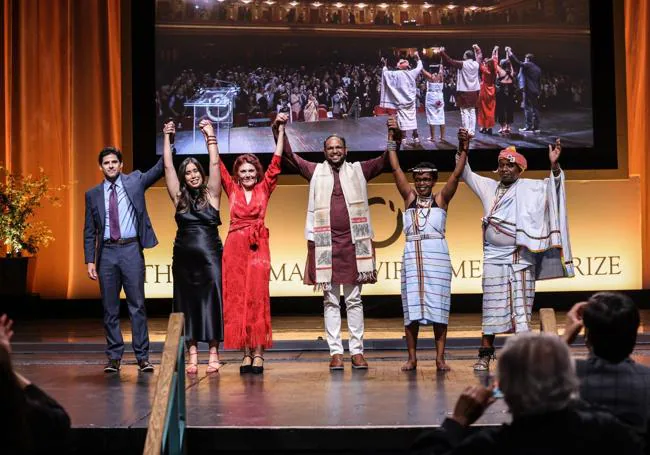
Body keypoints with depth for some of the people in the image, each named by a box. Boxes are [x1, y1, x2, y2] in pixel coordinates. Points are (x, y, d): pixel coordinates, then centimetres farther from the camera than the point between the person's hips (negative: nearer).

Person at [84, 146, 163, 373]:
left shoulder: (134, 181, 7)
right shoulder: (93, 194, 10)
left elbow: (159, 169, -6)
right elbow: (89, 231, 9)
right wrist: (90, 260, 1)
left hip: (131, 250, -2)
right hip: (107, 252, 2)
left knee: (137, 305, 0)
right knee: (110, 308, 6)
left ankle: (142, 356, 4)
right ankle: (114, 356, 14)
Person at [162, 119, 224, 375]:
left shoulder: (211, 195, 3)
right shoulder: (179, 198, 8)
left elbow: (215, 164, -3)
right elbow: (168, 167, 6)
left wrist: (210, 136, -4)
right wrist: (167, 137, 6)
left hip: (210, 256, -2)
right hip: (184, 258, 2)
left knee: (212, 302, -3)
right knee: (187, 304, 3)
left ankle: (213, 353, 2)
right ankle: (192, 354, 7)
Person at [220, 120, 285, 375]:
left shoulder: (264, 189, 8)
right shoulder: (232, 189, 10)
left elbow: (275, 162, 4)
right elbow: (217, 165, 9)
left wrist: (281, 129, 1)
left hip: (258, 247, -1)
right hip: (235, 246, 1)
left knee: (257, 298, -4)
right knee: (237, 299, 0)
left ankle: (258, 352, -3)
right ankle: (246, 353, 5)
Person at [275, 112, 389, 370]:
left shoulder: (358, 170, 12)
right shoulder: (316, 172, 12)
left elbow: (385, 160, 6)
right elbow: (288, 155, 9)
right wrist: (278, 129, -3)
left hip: (353, 242, 0)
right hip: (325, 243, 0)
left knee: (354, 300, 3)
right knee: (331, 301, 2)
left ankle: (357, 351, 5)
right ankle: (335, 352, 5)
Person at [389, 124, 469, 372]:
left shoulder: (441, 198, 7)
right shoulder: (409, 197, 10)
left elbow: (456, 175, -4)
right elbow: (396, 170, 6)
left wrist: (463, 150, -16)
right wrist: (392, 144, 1)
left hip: (437, 255, -1)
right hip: (412, 254, 1)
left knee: (438, 306, -1)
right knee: (411, 306, 1)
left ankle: (440, 358, 2)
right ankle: (412, 358, 7)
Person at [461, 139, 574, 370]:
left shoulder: (529, 188, 2)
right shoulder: (488, 187, 12)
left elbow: (552, 185, -9)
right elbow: (466, 175, 18)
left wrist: (554, 165, -28)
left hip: (519, 257, -3)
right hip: (493, 256, 3)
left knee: (520, 305, -4)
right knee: (491, 306, 5)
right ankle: (485, 354, 9)